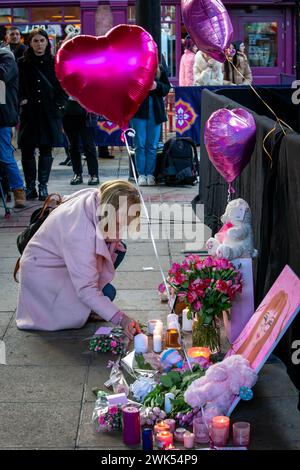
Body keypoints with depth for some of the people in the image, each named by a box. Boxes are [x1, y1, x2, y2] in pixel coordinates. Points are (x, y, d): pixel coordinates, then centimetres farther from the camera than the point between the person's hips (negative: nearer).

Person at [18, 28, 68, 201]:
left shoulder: (56, 62, 5)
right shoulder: (22, 63, 5)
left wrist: (58, 104, -4)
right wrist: (21, 100, -7)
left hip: (50, 114, 0)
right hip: (29, 113, 0)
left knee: (46, 150, 2)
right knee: (27, 150, -2)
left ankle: (43, 186, 9)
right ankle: (30, 186, 7)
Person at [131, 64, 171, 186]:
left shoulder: (160, 69, 8)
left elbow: (167, 87, 10)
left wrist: (157, 85, -10)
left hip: (155, 111, 2)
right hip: (138, 110, -2)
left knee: (152, 145, 5)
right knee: (140, 145, 0)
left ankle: (150, 174, 10)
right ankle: (141, 174, 6)